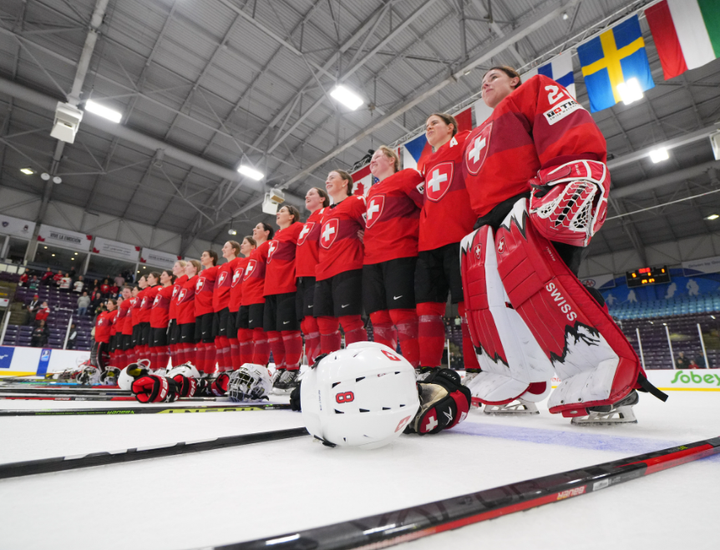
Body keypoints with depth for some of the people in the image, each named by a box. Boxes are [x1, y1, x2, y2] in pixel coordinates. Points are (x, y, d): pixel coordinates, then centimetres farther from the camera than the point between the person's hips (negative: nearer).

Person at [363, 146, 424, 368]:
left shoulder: (407, 176, 5)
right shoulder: (373, 191, 28)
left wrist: (408, 233, -7)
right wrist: (366, 238, 13)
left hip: (399, 254, -7)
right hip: (371, 260, 7)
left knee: (401, 312, -12)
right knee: (378, 317, 4)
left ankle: (413, 368, -4)